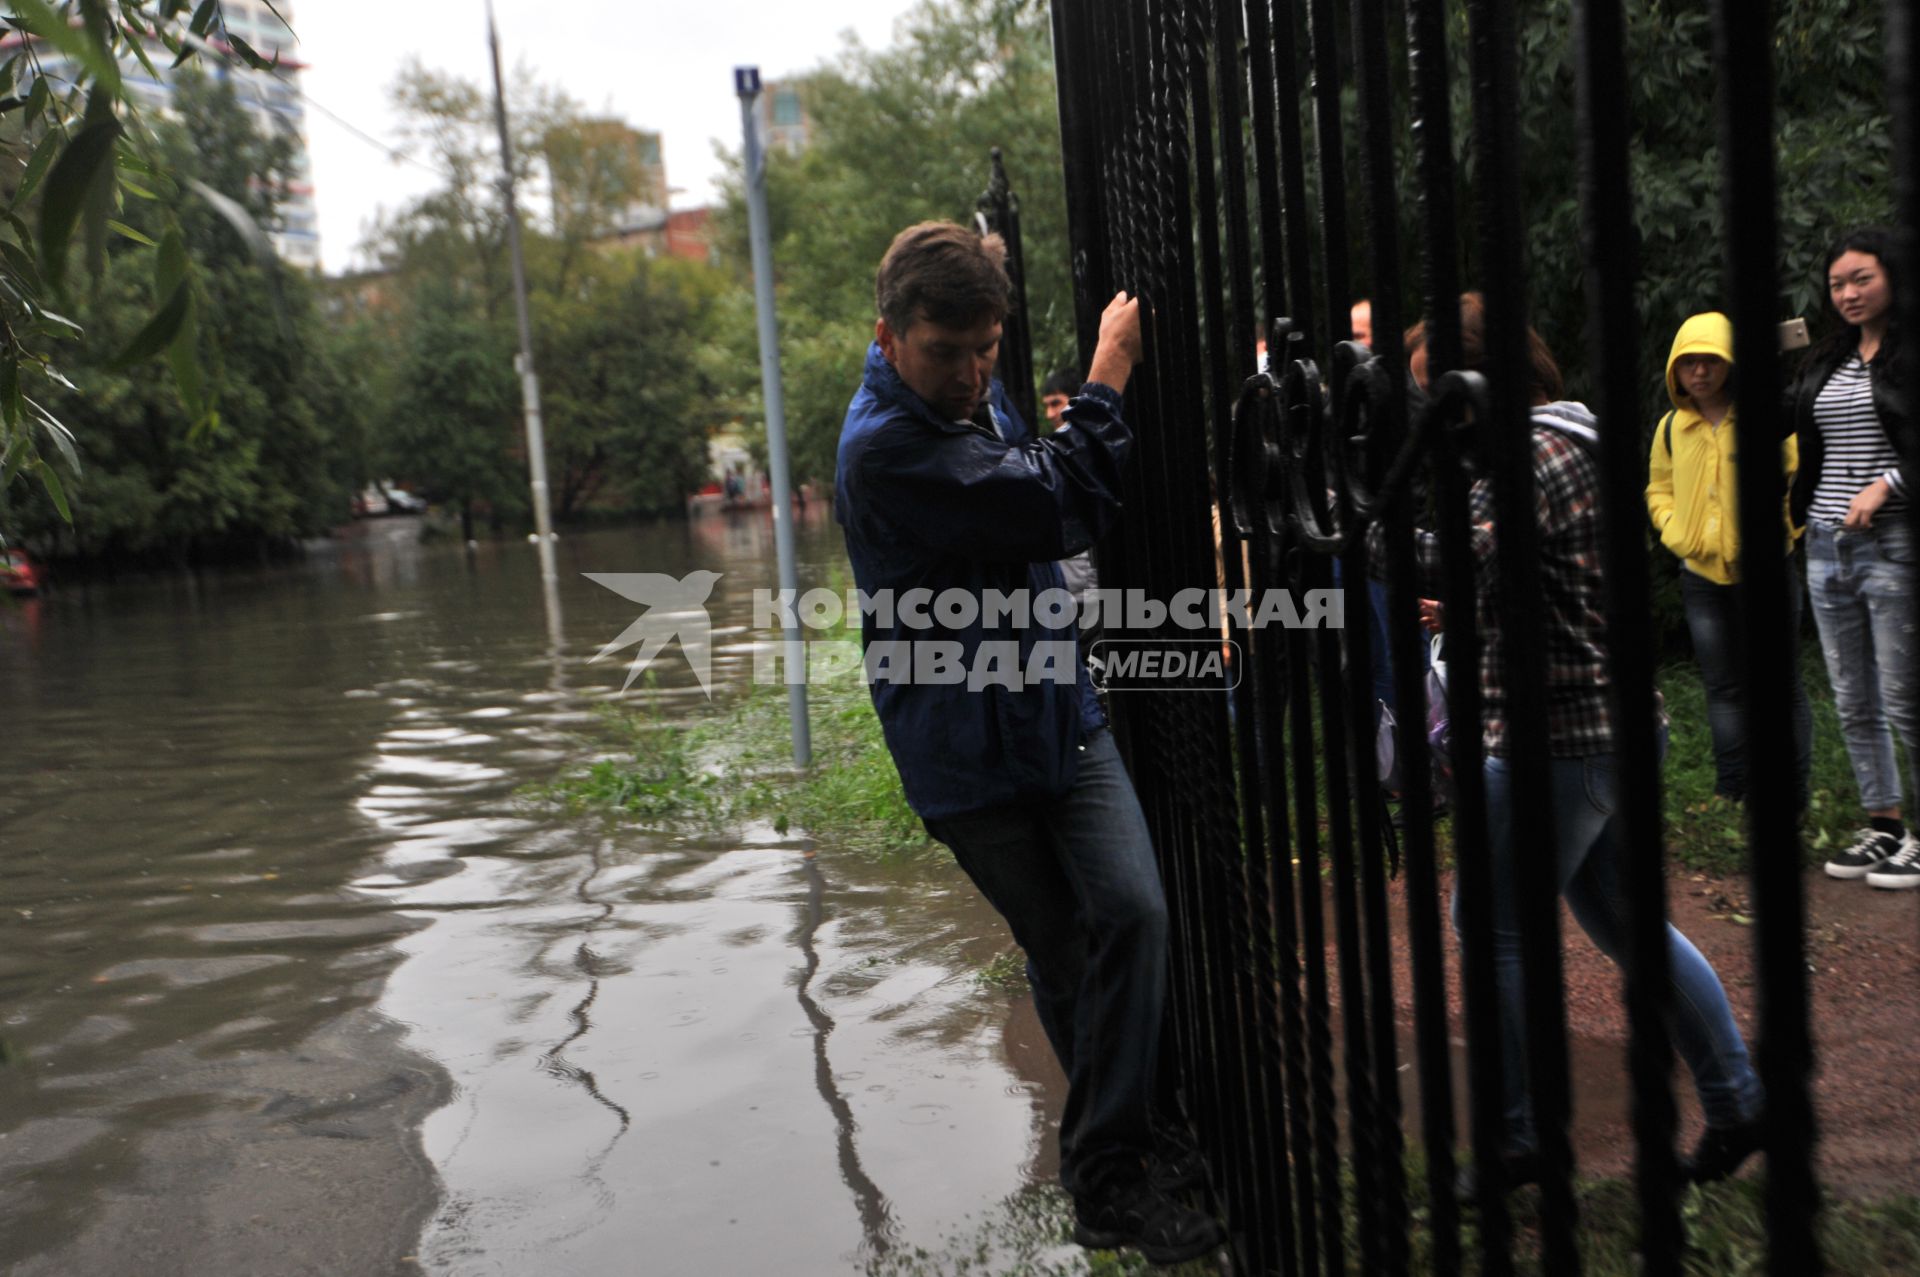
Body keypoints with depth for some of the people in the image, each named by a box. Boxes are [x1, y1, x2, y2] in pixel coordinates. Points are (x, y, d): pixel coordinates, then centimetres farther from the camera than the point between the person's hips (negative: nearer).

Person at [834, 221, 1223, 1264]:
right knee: (1060, 953, 5)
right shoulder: (885, 448, -21)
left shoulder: (979, 398, 8)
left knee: (1131, 911, -8)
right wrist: (1108, 378, -15)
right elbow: (1058, 507, -26)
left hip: (1059, 714, 7)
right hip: (965, 753, -6)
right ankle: (1113, 1161, 25)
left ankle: (1108, 1157, 5)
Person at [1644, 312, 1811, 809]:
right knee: (1722, 688, 11)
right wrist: (1674, 530, 2)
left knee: (1782, 684, 4)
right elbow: (1659, 487, 18)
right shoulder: (1671, 427, 6)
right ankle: (1734, 795, 20)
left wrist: (1780, 528, -14)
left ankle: (1793, 799, 12)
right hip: (1702, 577, 4)